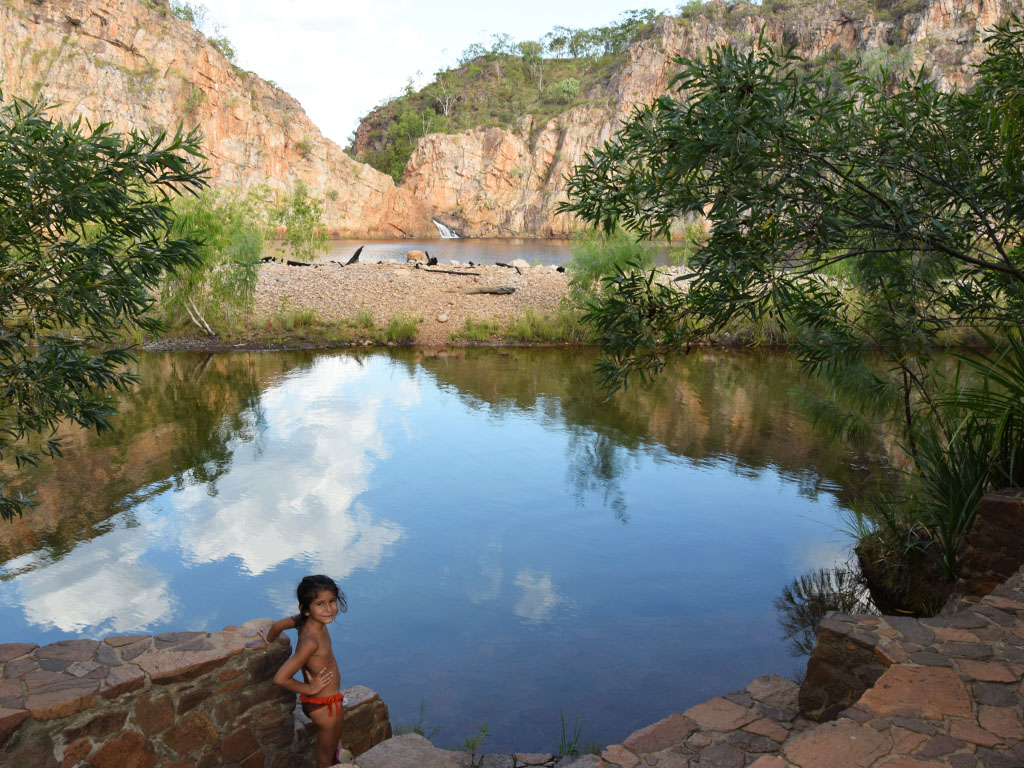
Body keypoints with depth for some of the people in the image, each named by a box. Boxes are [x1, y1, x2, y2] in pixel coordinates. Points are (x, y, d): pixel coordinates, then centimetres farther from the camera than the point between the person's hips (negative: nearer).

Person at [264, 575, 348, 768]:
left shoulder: (306, 621, -10)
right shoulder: (310, 641, -34)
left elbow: (278, 624, 6)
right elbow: (280, 678, -35)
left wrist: (269, 640, 26)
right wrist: (309, 689, -20)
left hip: (326, 700, 8)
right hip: (325, 706, -8)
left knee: (330, 752, 28)